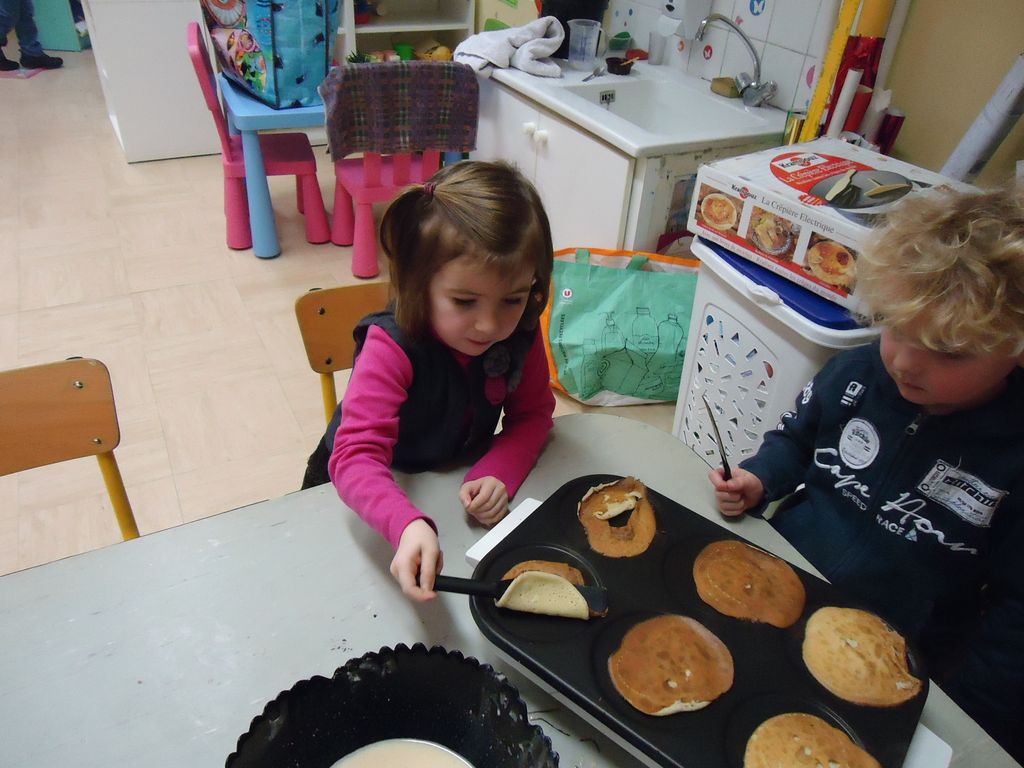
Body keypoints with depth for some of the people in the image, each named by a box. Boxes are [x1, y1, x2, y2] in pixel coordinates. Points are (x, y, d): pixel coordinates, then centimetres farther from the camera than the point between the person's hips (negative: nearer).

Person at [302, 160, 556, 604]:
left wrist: (497, 475, -30)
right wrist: (408, 525, -63)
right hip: (362, 488, -4)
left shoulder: (521, 334, -19)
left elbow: (533, 414, -10)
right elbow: (357, 455, -44)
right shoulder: (392, 347, -35)